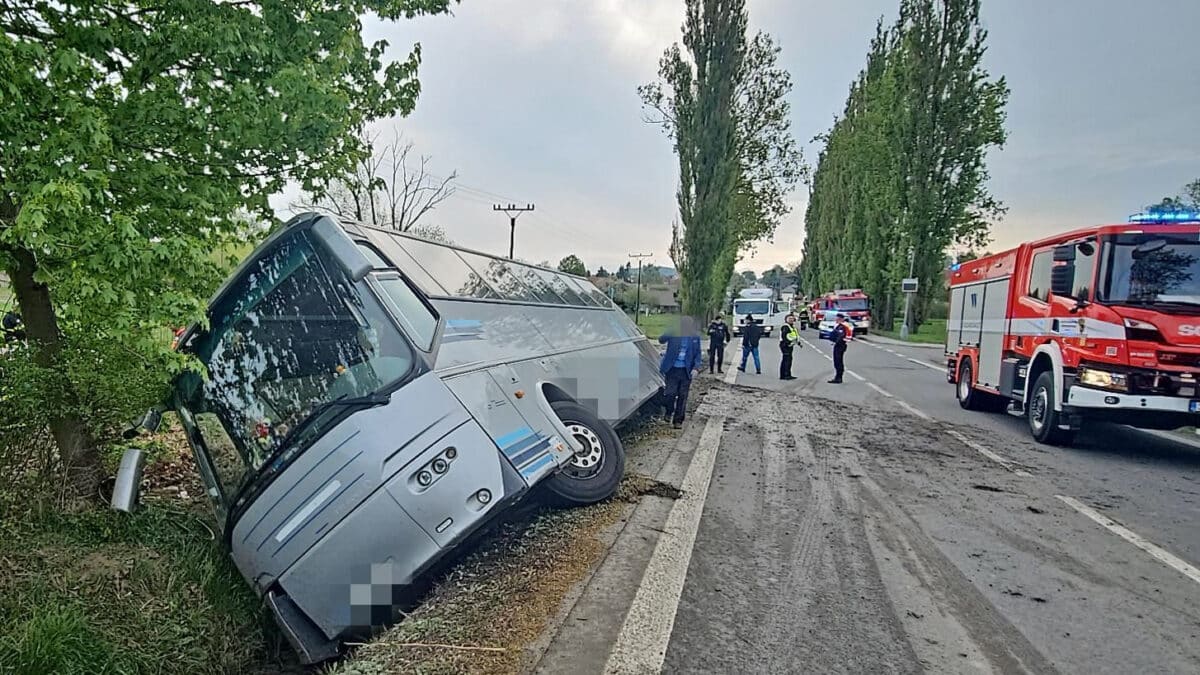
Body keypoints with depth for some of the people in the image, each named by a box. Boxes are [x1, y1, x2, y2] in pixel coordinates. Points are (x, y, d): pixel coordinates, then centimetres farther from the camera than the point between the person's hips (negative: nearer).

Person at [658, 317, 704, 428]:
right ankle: (669, 412, 23)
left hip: (686, 371, 2)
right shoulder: (673, 334, -3)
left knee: (682, 396, 4)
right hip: (672, 369, -2)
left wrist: (696, 368, -7)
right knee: (670, 393, -7)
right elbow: (661, 339, -9)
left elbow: (698, 354, 5)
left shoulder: (695, 338, 2)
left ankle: (678, 420, 17)